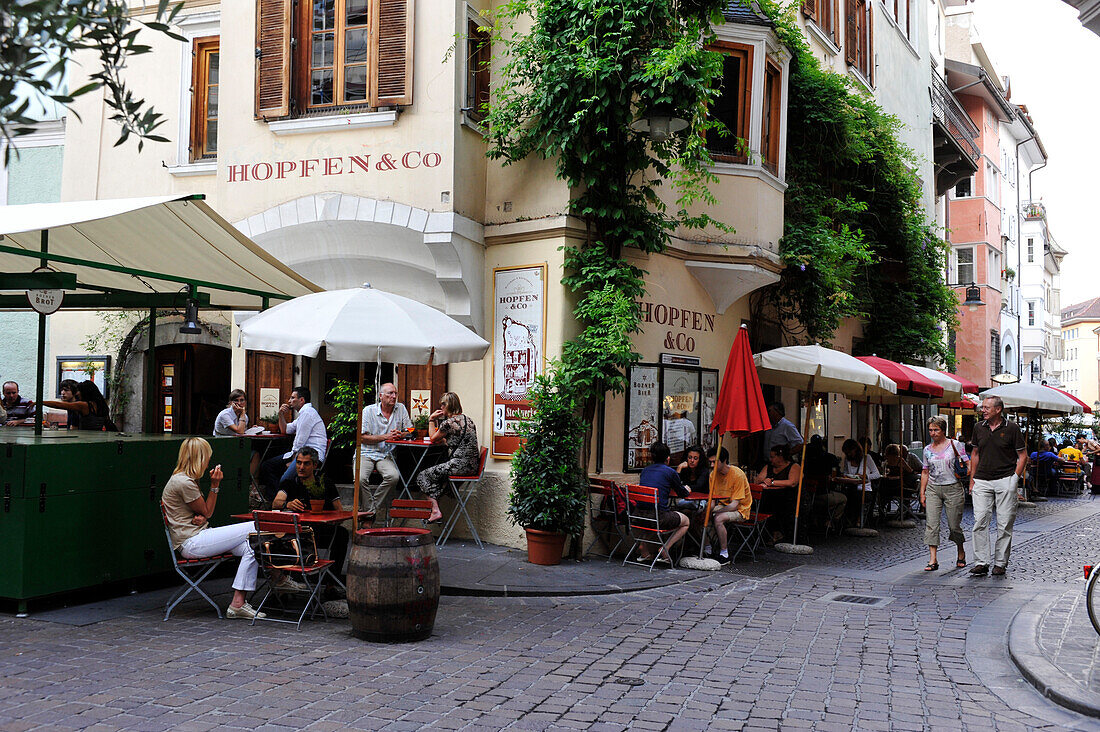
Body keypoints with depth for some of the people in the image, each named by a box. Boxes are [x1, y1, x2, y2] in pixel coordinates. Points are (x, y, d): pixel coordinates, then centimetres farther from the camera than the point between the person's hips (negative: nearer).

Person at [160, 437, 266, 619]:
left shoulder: (185, 479, 18)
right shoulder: (184, 482, -15)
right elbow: (207, 512, -7)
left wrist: (201, 517, -4)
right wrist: (215, 486, -6)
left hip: (197, 538, 10)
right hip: (191, 543, -10)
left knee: (250, 548, -10)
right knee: (255, 529, -15)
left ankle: (238, 603, -14)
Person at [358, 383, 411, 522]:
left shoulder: (401, 409, 6)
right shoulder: (369, 410, -3)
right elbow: (363, 437, -7)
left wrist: (398, 435, -13)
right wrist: (385, 437, -16)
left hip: (385, 455, 2)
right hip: (366, 453, -2)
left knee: (393, 476, -29)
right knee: (361, 478, -31)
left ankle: (372, 508, -11)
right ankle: (371, 510, -10)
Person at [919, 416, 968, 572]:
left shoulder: (955, 445, 0)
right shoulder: (927, 450, 11)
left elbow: (968, 463, 0)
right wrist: (922, 493, 10)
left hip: (953, 488, -3)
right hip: (933, 489, 3)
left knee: (954, 525, 2)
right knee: (931, 524, -8)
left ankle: (961, 552, 29)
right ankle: (933, 560, -8)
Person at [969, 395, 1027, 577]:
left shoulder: (1011, 428, -3)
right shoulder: (978, 427, 8)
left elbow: (1022, 456, 2)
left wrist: (1015, 478, -7)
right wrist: (972, 479, 13)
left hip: (1005, 480, -3)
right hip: (982, 480, 3)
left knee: (1004, 524, 1)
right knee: (980, 521, -5)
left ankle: (1000, 563, 9)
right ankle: (981, 562, -1)